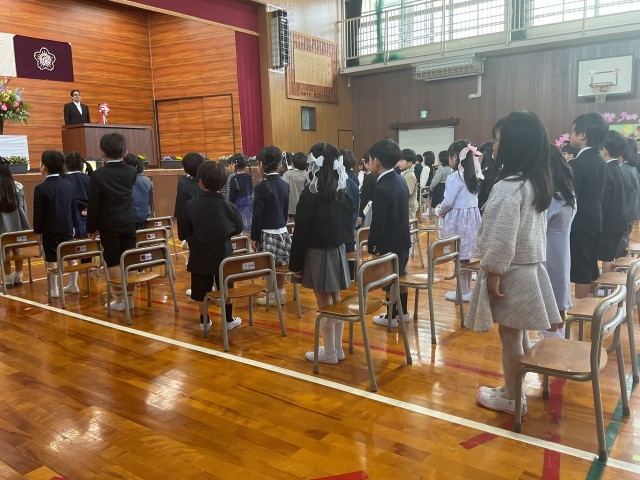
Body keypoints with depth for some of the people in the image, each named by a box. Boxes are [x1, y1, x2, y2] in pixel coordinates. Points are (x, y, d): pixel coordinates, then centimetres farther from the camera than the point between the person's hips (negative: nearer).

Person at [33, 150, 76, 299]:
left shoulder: (40, 189, -13)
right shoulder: (69, 185, 2)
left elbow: (38, 213, -11)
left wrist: (37, 230, 0)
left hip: (50, 230, -4)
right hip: (67, 228, 4)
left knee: (52, 260, 4)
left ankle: (54, 289, 10)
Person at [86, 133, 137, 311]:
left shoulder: (98, 175, -11)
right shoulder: (132, 172, 0)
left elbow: (93, 204, -8)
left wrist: (91, 227, 1)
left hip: (109, 225, -3)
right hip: (129, 223, 4)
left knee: (113, 262, 3)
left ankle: (119, 299, 8)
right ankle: (129, 297, 14)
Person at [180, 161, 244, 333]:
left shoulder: (190, 206, -15)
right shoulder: (230, 207, -12)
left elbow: (184, 232, -6)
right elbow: (238, 228, 3)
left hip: (199, 256, -1)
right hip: (223, 255, 1)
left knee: (201, 291, 14)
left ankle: (204, 321, 25)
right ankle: (229, 320, 26)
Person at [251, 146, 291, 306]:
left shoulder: (261, 186, -14)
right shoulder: (284, 185, 4)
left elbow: (257, 215, -13)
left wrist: (254, 237, -6)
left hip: (267, 233, -7)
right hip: (282, 231, 7)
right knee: (280, 265, 13)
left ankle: (272, 297, 11)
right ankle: (280, 294, 24)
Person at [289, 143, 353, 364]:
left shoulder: (310, 194, -15)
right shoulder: (342, 191, 4)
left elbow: (301, 232, -14)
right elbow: (349, 224, 10)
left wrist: (295, 263, -7)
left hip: (318, 253, -7)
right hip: (338, 251, 7)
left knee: (325, 305, 2)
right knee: (335, 301, 14)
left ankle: (330, 352, 13)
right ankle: (337, 348, 24)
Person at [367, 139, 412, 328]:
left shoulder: (381, 188, -24)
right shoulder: (400, 181, 4)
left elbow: (378, 222, -22)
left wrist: (371, 246, -10)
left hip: (389, 244, -9)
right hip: (403, 239, 9)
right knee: (400, 276, 20)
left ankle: (391, 317, 19)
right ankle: (403, 312, 33)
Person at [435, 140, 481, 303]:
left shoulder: (454, 178, -16)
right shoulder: (472, 176, 9)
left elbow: (448, 202, -17)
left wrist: (439, 212, 4)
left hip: (459, 219, -8)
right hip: (472, 217, 8)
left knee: (460, 256, 1)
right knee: (467, 256, 14)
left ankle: (463, 292, 8)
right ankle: (467, 289, 23)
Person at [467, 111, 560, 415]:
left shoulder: (508, 187, -22)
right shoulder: (538, 183, 7)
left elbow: (503, 238, -25)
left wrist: (493, 272, -15)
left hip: (511, 272, -9)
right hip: (529, 266, 9)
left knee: (510, 335, 5)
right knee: (519, 333, 19)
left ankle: (510, 397, 19)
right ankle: (515, 387, 34)